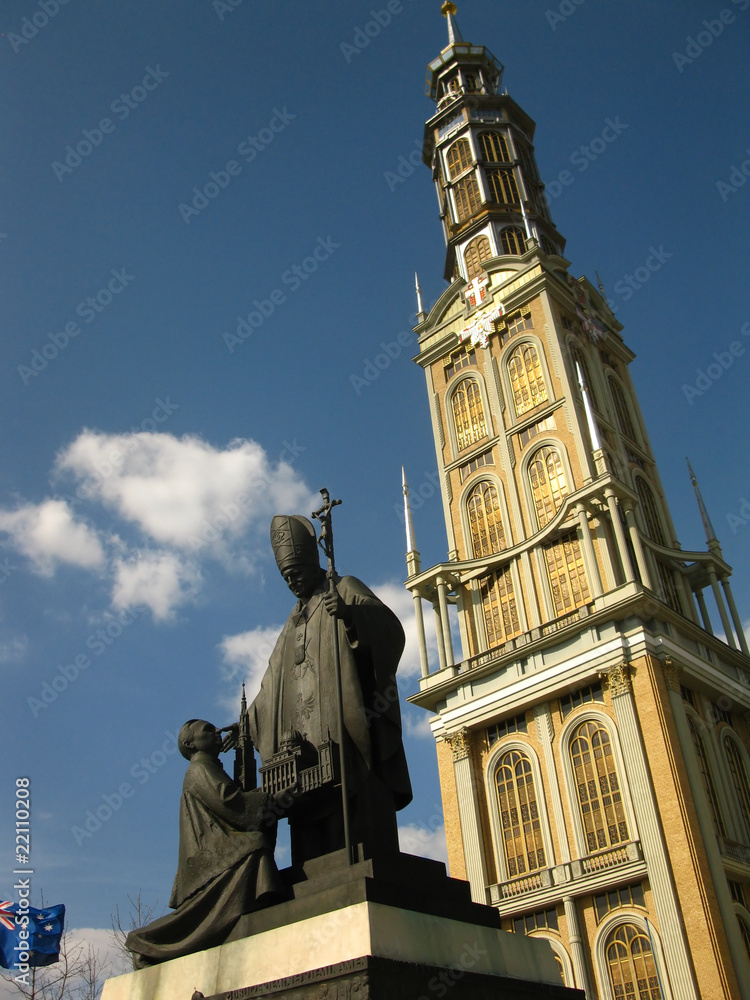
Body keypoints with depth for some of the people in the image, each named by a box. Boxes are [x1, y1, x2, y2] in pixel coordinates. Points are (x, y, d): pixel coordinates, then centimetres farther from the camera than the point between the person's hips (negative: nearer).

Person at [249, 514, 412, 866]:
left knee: (355, 816, -17)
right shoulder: (293, 624, 29)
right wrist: (248, 724, 26)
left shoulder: (345, 590, 9)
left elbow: (391, 629, -9)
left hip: (347, 728, -6)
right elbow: (272, 689, 33)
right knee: (311, 838, -3)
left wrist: (351, 615, -27)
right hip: (306, 740, 6)